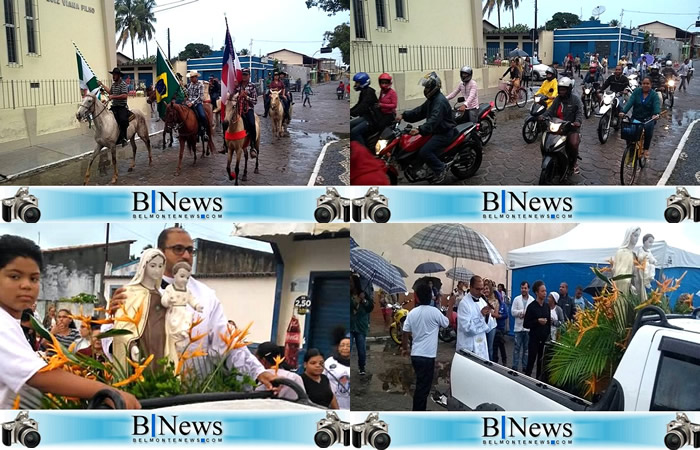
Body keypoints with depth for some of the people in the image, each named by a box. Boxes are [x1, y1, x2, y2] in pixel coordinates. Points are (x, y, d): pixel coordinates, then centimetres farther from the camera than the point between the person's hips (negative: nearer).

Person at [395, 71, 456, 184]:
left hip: (444, 133, -11)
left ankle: (441, 169, -5)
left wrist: (420, 130, -49)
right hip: (437, 131, 11)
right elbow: (420, 111, 12)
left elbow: (434, 120, -36)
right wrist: (404, 115, 0)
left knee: (424, 151, -23)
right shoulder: (432, 99, 11)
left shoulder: (440, 101, -23)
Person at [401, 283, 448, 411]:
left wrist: (405, 348, 23)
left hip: (415, 355, 6)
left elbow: (406, 333, 6)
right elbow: (448, 323, 6)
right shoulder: (434, 312, -10)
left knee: (421, 386, 20)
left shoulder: (412, 313, 2)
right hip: (427, 356, -5)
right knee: (423, 388, -1)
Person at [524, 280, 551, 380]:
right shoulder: (531, 306, -8)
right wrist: (537, 321, -18)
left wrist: (549, 335, 7)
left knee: (542, 362, 6)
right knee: (531, 361, -3)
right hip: (534, 339, -4)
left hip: (545, 338, 4)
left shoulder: (547, 306, 7)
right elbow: (525, 324, -7)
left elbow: (549, 323, 13)